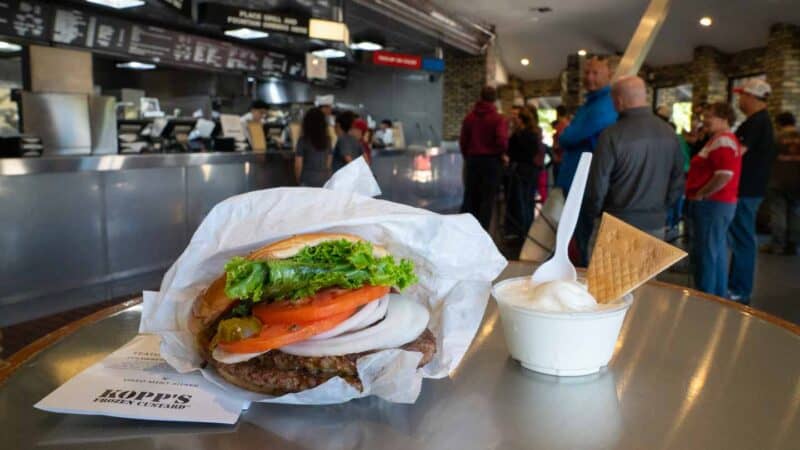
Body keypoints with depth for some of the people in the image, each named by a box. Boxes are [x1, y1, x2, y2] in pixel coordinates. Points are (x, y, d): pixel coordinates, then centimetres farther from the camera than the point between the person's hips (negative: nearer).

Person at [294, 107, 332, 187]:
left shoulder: (303, 140, -9)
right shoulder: (327, 140, 2)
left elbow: (298, 165, -6)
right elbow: (329, 163, 9)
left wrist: (298, 180, 9)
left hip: (308, 181, -3)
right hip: (325, 181, 4)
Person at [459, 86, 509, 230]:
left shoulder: (469, 117, 6)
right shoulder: (499, 119, -7)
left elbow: (462, 141, 5)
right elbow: (502, 141, -18)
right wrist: (502, 153, 2)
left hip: (472, 160, 4)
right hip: (491, 160, -4)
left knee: (470, 198, 10)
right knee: (487, 199, 2)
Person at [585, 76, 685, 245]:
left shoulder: (612, 135, -15)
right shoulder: (669, 133, 2)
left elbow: (598, 184, -11)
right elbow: (677, 182, 9)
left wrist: (592, 215, 5)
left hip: (619, 224, -4)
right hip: (656, 223, 5)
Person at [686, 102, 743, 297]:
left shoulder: (723, 141, -16)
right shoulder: (721, 139, 18)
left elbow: (725, 176, -27)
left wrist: (700, 195, -18)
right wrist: (701, 194, 14)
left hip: (712, 204, -11)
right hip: (717, 203, 11)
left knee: (705, 254, -5)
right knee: (716, 252, 16)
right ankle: (718, 297, 25)